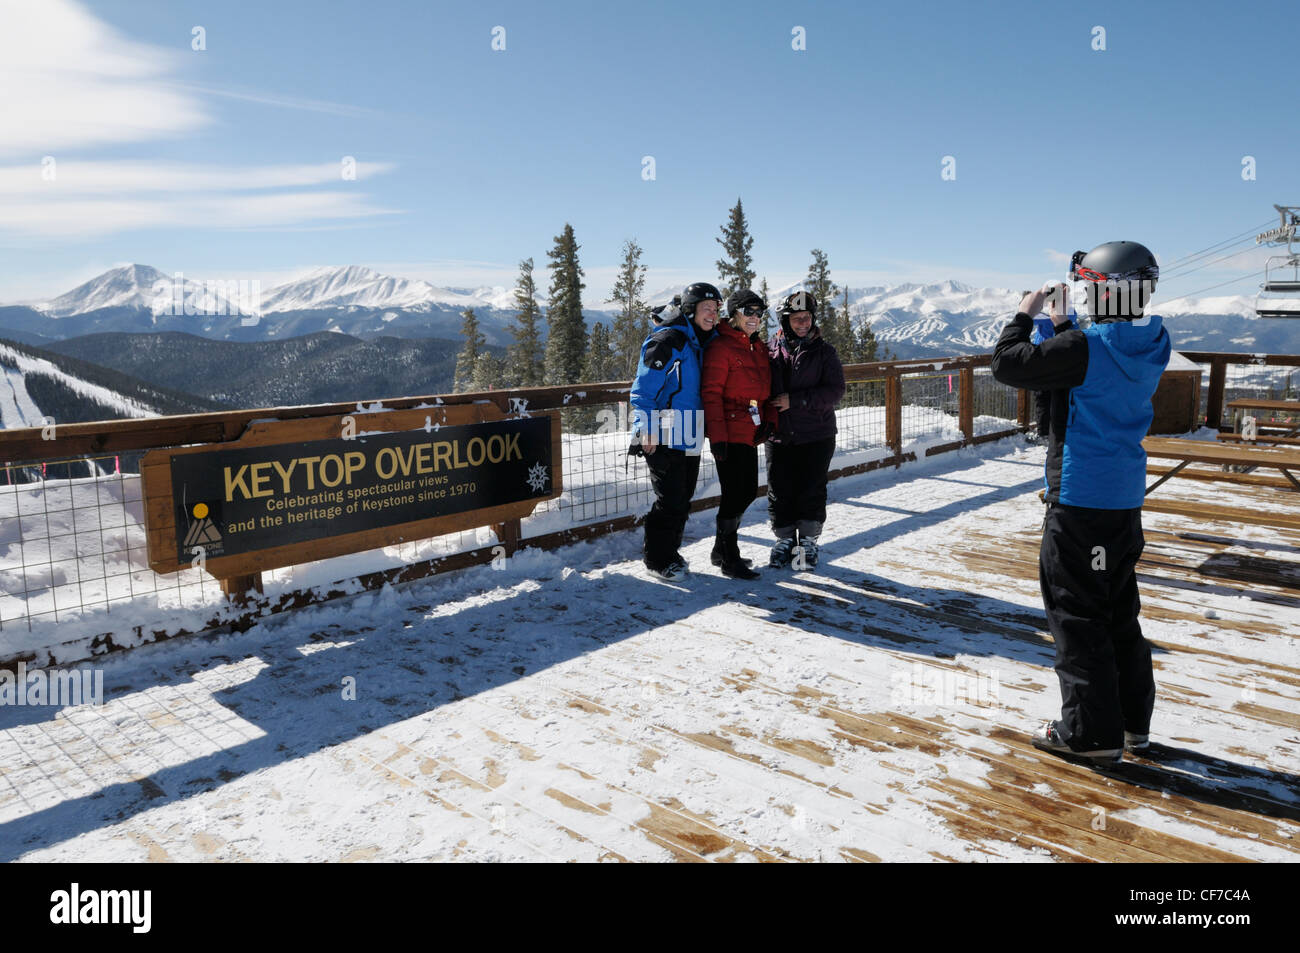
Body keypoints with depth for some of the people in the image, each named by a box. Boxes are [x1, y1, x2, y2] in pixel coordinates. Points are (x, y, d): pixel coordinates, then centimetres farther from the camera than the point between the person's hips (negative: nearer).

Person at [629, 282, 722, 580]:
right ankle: (657, 558, 11)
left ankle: (669, 551, 29)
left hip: (690, 439, 8)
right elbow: (643, 388, -15)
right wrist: (646, 430, -20)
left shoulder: (703, 344, 14)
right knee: (670, 500, -4)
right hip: (664, 439, -8)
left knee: (683, 499, 14)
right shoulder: (667, 341, -13)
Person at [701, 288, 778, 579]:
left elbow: (766, 389, 21)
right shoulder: (721, 346, -10)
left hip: (751, 433, 9)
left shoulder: (760, 347, 16)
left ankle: (722, 549, 28)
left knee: (748, 491, 13)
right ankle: (729, 559, 7)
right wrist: (717, 435, -20)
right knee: (735, 494, -6)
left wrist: (770, 419, 5)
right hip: (729, 433, -9)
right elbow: (711, 393, -15)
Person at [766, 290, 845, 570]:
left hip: (816, 435, -1)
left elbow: (835, 390, -8)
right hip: (779, 436, 1)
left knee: (811, 490, 3)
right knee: (780, 491, 5)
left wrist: (795, 400, -17)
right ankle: (785, 540, 22)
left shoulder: (824, 352, 0)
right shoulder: (770, 350, 4)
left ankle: (808, 542, 19)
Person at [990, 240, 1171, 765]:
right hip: (1125, 499, 8)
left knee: (1077, 613, 2)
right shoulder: (1151, 345, 5)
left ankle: (1092, 732, 9)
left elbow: (1007, 364, -13)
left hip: (1079, 501, -8)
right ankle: (1133, 721, 28)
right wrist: (1061, 324, 16)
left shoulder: (1085, 347, -20)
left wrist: (1025, 315, 2)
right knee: (1119, 611, 18)